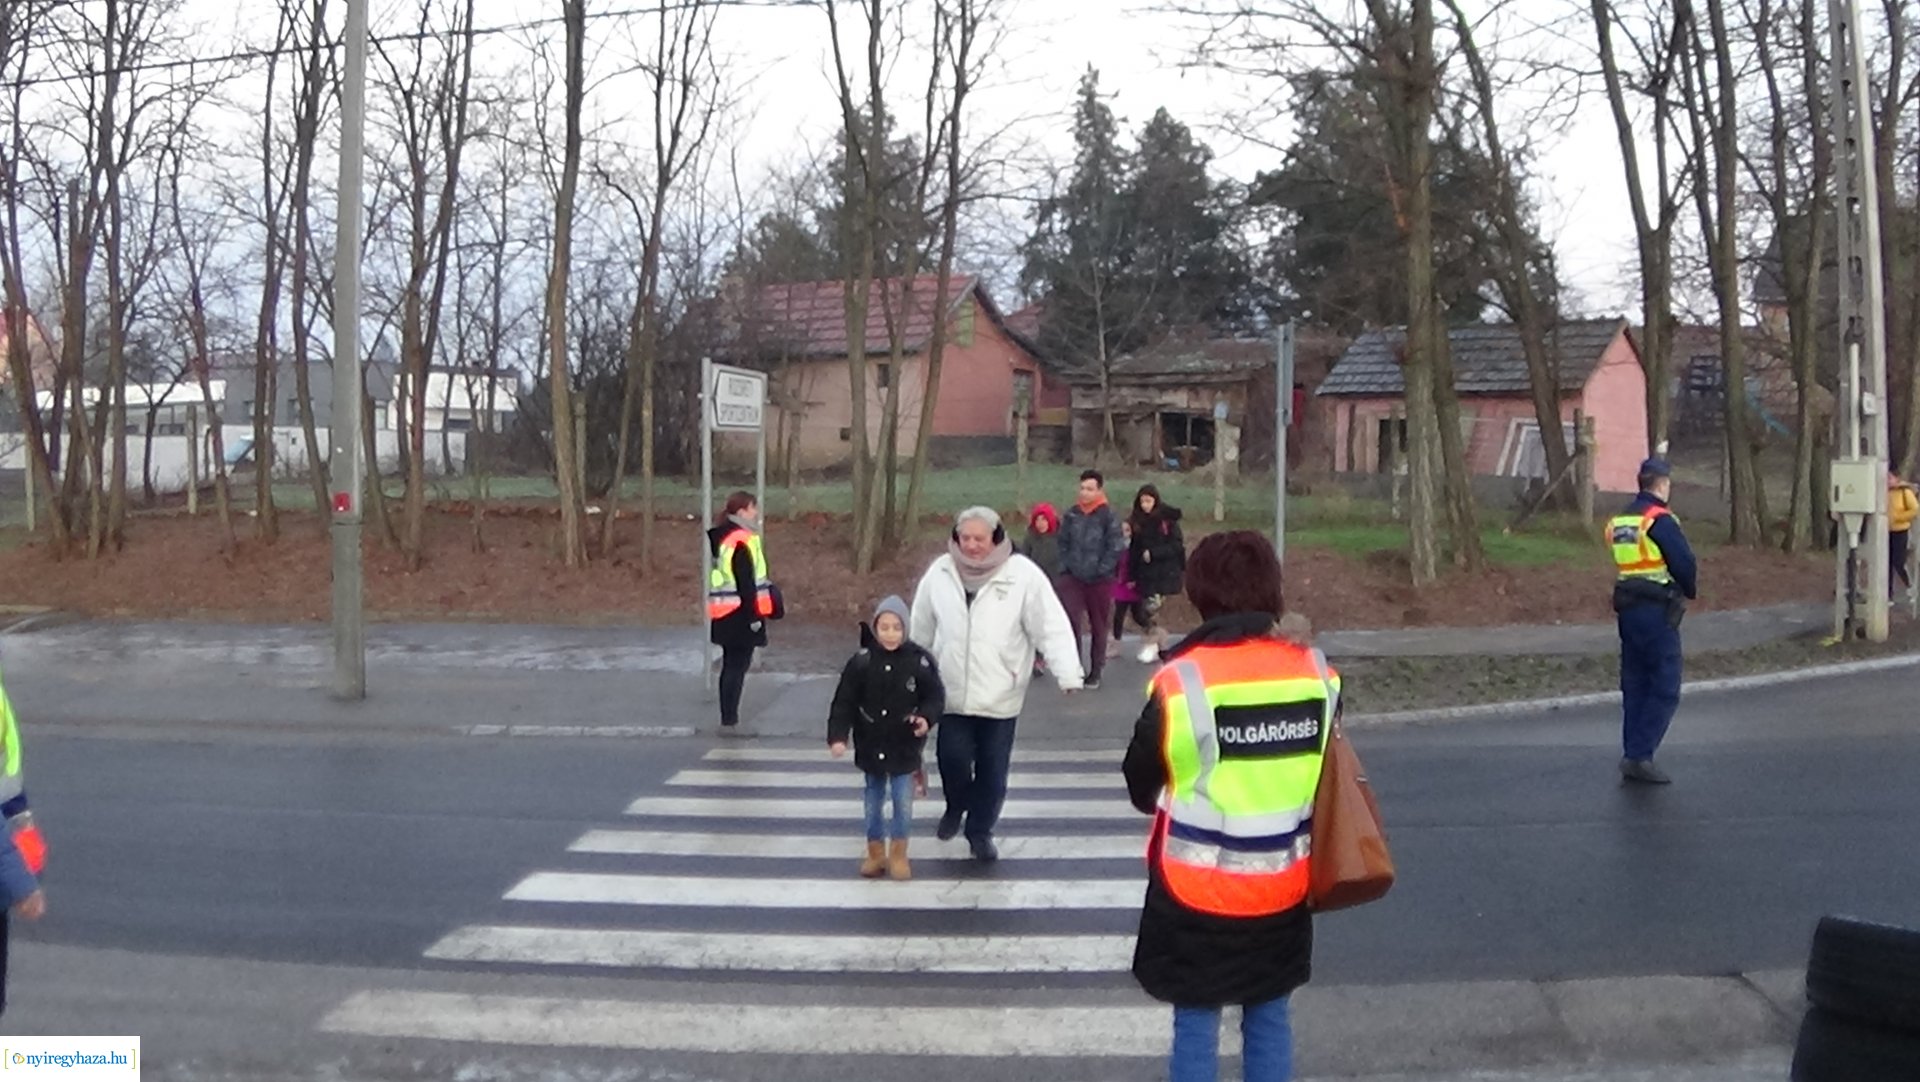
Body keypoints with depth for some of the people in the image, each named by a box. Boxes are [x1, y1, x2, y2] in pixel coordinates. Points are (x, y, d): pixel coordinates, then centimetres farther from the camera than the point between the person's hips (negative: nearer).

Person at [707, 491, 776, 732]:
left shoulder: (723, 537, 13)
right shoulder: (741, 541, -17)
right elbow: (745, 583, -20)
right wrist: (754, 615, -18)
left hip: (724, 614, 10)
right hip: (739, 614, -10)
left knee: (731, 664, 15)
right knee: (738, 665, -5)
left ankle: (728, 717, 21)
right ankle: (729, 719, -4)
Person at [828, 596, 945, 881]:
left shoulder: (920, 661, -13)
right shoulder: (861, 661, -12)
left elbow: (935, 696, -4)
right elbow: (844, 702, -9)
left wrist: (926, 717, -23)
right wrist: (837, 736, -18)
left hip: (905, 746, -1)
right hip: (871, 745, 1)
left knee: (903, 801, 6)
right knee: (874, 800, 15)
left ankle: (898, 853, 23)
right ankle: (875, 852, 30)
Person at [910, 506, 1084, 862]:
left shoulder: (1023, 575, -12)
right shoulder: (939, 573, -1)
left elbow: (1052, 627, -15)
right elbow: (921, 630, 12)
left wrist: (1069, 675, -26)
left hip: (1000, 696, -1)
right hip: (952, 693, 1)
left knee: (992, 771, 7)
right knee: (953, 759, -2)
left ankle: (980, 830, 28)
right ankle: (956, 807, 30)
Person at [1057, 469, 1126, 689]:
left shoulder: (1108, 516, -9)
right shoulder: (1072, 513, 3)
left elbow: (1116, 548, -11)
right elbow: (1063, 542, 12)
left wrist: (1100, 570, -14)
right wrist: (1065, 566, 2)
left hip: (1100, 580, -2)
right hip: (1072, 578, 2)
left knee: (1098, 627, 9)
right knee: (1070, 621, -12)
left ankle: (1095, 672, 21)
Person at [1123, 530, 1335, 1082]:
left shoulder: (1182, 681, -17)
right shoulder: (1318, 673, -5)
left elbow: (1142, 787, -3)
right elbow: (1324, 777, 8)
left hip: (1199, 889, -4)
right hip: (1283, 886, 4)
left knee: (1196, 1026, 9)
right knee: (1269, 1019, 18)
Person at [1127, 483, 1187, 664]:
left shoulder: (1168, 519, -7)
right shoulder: (1136, 521, 4)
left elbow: (1177, 546, -9)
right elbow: (1133, 550, 5)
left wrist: (1153, 553, -15)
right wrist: (1131, 576, 3)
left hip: (1165, 574, -5)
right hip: (1145, 574, 5)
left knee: (1150, 608, -12)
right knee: (1139, 611, 4)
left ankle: (1152, 644, 6)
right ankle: (1160, 639, 24)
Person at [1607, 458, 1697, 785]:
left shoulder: (1618, 521, 12)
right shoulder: (1660, 520, -13)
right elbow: (1685, 563, -17)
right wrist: (1688, 593, 3)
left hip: (1627, 610, 8)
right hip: (1657, 611, -8)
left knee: (1635, 685, 13)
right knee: (1664, 690, -4)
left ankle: (1632, 755, 16)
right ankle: (1639, 755, -9)